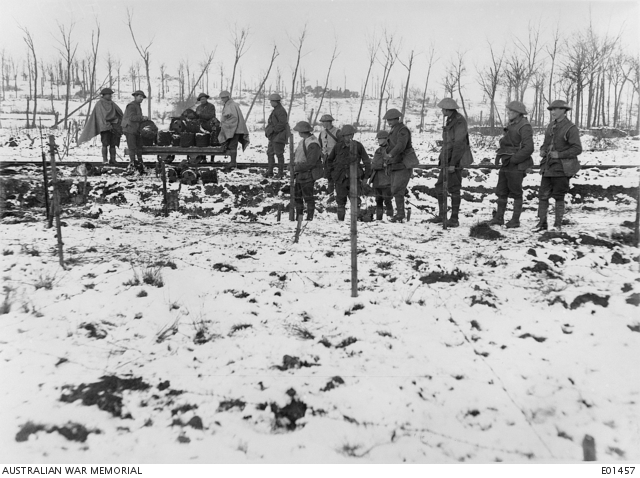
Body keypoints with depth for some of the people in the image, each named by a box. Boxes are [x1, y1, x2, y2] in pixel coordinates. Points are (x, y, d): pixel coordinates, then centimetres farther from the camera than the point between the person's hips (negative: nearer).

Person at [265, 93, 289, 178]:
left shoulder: (281, 111, -14)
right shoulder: (275, 110, 17)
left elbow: (282, 124, -22)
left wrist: (273, 129, -19)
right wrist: (268, 130, 12)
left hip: (279, 136, -10)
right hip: (273, 136, 10)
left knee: (279, 154, -5)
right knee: (270, 153, 11)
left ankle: (281, 173, 2)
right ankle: (270, 171, 17)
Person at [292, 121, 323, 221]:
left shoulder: (313, 144, -20)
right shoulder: (303, 141, 10)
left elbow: (310, 162, -24)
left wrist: (297, 168, -19)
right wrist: (294, 164, 1)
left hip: (308, 175, -9)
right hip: (300, 174, 9)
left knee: (308, 197, 1)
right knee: (297, 196, 14)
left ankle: (310, 217, 12)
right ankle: (298, 217, 25)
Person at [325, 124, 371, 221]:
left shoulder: (358, 146, 0)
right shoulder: (338, 146, 3)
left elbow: (366, 161, 8)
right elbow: (330, 160, 14)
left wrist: (367, 174, 3)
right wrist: (328, 172, 10)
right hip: (340, 177, 1)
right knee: (341, 200, 7)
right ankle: (340, 219, 18)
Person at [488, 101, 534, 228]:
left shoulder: (524, 127, -13)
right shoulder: (510, 125, 13)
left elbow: (528, 148, -20)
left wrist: (513, 159, -19)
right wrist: (499, 154, 6)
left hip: (516, 166, -8)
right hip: (506, 164, 8)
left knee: (516, 193, 2)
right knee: (501, 191, 10)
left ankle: (515, 220, 11)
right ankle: (499, 218, 18)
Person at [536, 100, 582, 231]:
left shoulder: (571, 128, -10)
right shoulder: (551, 126, 13)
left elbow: (577, 148, -13)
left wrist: (559, 154, -20)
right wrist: (542, 150, 3)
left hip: (561, 168, -6)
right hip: (547, 167, 6)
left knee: (559, 197, 2)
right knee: (542, 195, 4)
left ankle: (558, 224, 12)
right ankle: (542, 222, 14)